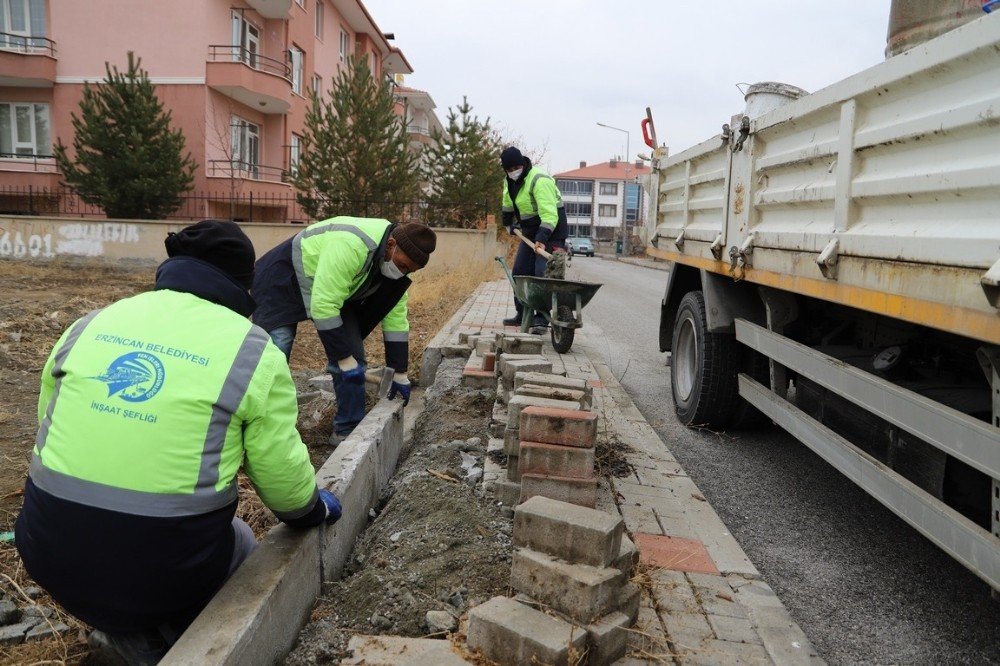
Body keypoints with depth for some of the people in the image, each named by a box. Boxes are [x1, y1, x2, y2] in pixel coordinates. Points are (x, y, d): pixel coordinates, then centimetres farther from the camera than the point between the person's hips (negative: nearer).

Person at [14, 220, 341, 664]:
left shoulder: (89, 325, 5)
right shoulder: (255, 352, -7)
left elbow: (50, 428, 15)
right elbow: (283, 476, -4)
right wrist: (315, 510, 18)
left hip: (53, 553, 4)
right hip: (162, 567, -4)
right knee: (241, 547, 28)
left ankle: (125, 628, 14)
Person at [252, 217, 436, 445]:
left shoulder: (398, 262, -12)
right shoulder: (350, 245, -39)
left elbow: (395, 318, -2)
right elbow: (323, 306, -37)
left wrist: (399, 374, 1)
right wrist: (344, 359, -29)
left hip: (336, 293, 7)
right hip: (282, 282, -7)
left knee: (352, 354, -4)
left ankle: (348, 430, 7)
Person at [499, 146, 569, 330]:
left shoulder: (539, 181, -24)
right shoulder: (509, 182, 5)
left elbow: (549, 214, -32)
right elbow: (508, 207, 25)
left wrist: (542, 238, -40)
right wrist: (510, 225, 28)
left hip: (551, 231, -9)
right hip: (531, 232, 9)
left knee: (543, 273, -17)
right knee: (520, 272, 9)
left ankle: (541, 318, -13)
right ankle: (522, 314, 19)